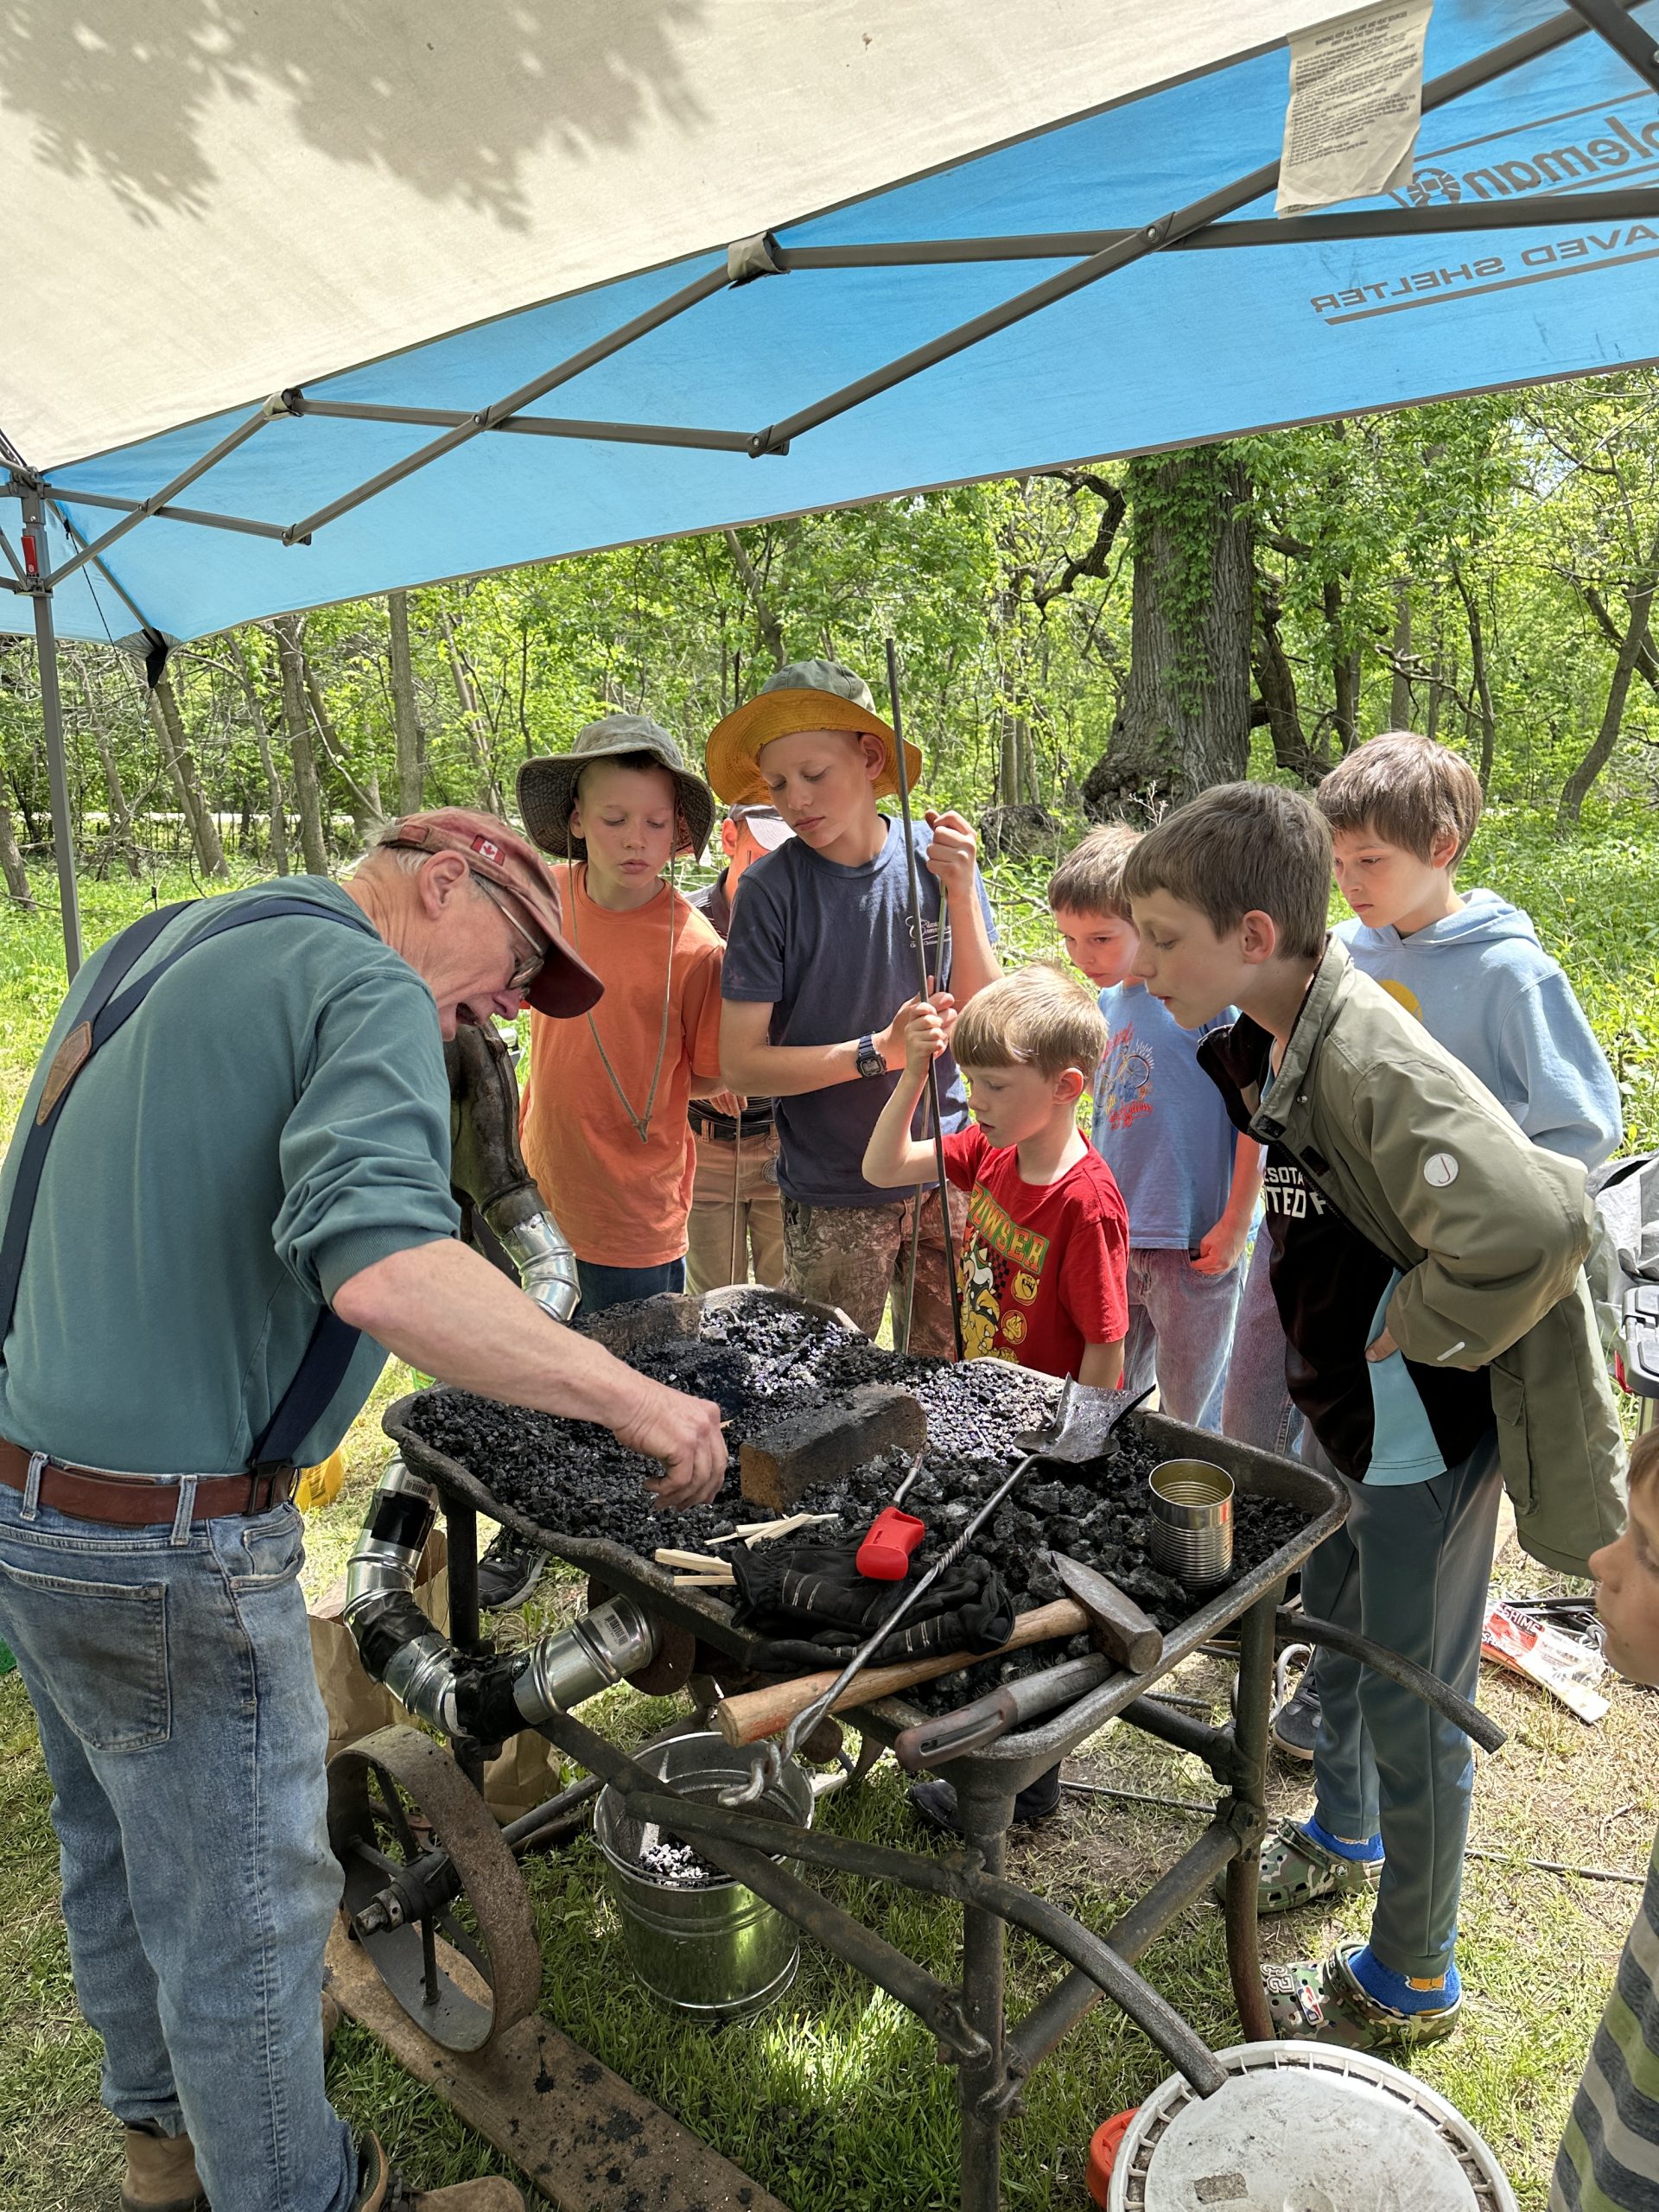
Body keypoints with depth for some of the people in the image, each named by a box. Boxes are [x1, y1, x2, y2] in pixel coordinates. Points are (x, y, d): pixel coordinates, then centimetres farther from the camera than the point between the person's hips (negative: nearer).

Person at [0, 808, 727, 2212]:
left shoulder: (149, 946, 12)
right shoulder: (371, 990, -18)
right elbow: (382, 1269, -35)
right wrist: (633, 1397, -30)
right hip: (168, 1541, -10)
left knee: (120, 1850, 27)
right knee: (246, 1901, 11)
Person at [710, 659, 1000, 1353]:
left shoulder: (936, 861, -5)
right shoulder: (773, 889, -11)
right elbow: (741, 1065, -13)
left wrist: (962, 897, -18)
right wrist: (879, 1051, -23)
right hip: (832, 1197, -2)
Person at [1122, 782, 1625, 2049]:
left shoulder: (1372, 1064, -31)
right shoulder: (1269, 1045, -2)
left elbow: (1533, 1226, -44)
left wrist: (1419, 1330, -27)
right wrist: (1338, 1330, 11)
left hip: (1422, 1440, -9)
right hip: (1342, 1416, 9)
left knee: (1412, 1707, 9)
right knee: (1336, 1639, 27)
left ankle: (1412, 1982, 32)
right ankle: (1344, 1840, 54)